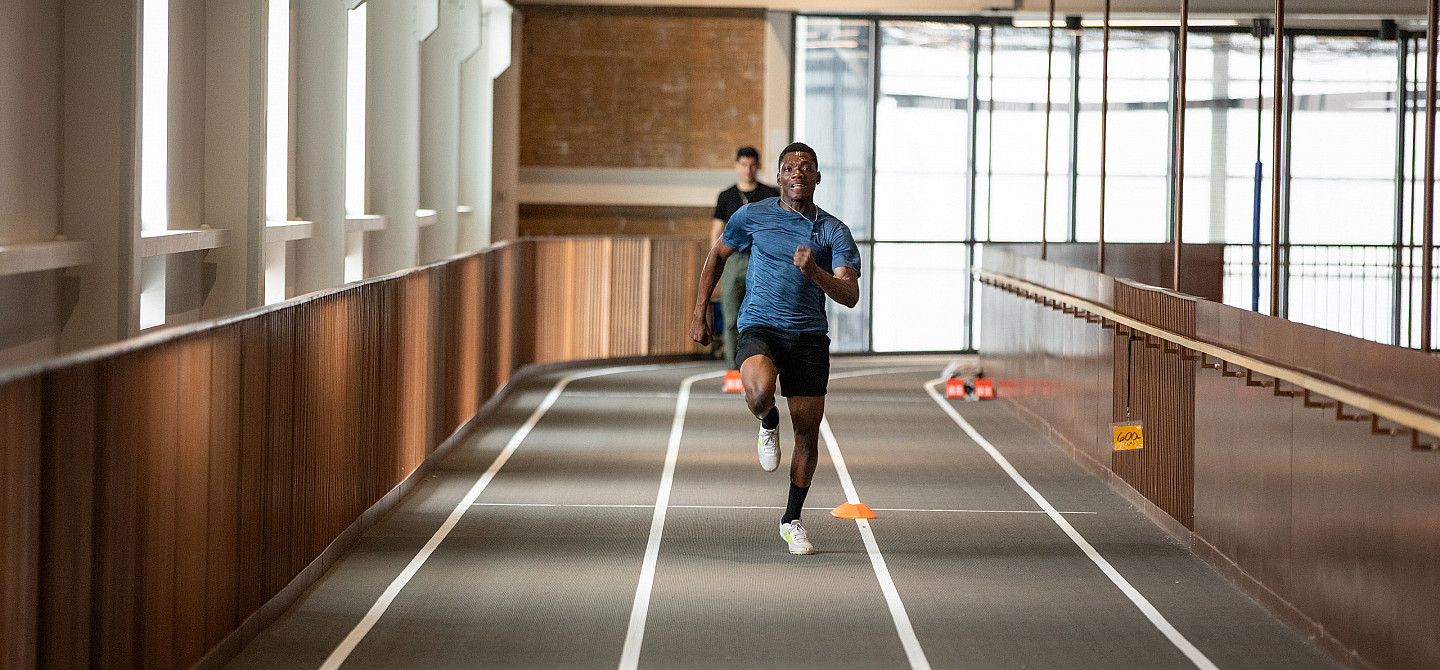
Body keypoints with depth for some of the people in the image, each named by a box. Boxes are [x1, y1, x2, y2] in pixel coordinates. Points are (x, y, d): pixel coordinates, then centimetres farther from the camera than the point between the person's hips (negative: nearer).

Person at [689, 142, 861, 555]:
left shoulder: (834, 232, 2)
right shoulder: (753, 216, 4)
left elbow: (850, 296, -7)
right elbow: (718, 254, 19)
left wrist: (815, 272, -26)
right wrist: (699, 314, 14)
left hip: (809, 335, 2)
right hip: (759, 327, -1)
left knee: (808, 432, 0)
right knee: (760, 392, -34)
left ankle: (792, 520, 21)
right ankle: (768, 425, 4)